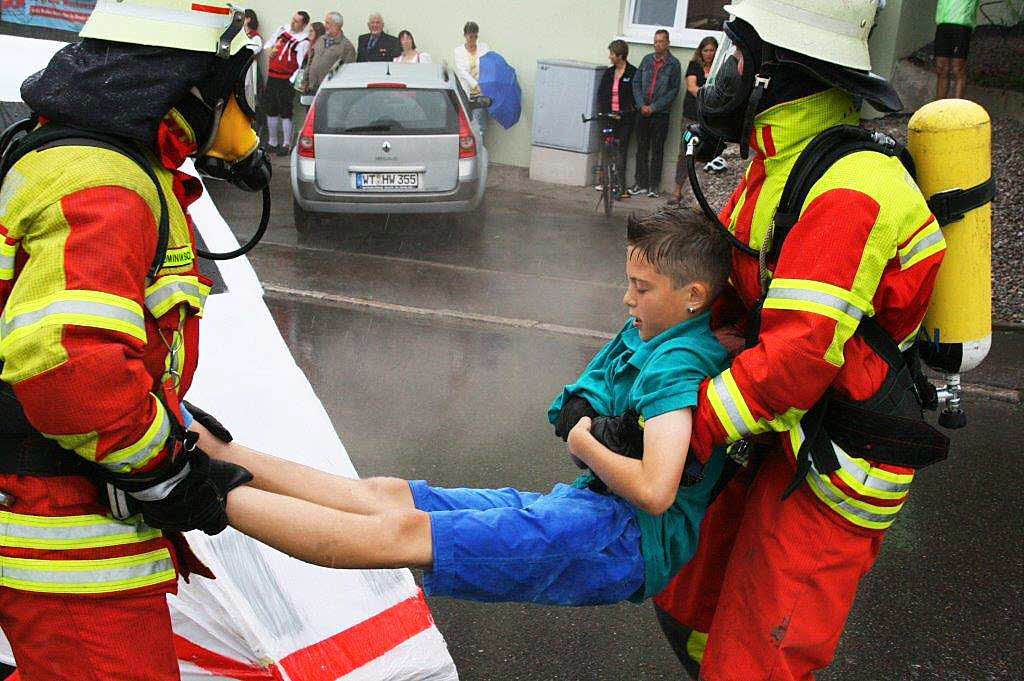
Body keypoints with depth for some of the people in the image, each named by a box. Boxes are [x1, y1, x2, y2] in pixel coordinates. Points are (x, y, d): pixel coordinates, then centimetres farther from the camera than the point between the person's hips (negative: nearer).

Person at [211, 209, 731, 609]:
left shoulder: (681, 363, -16)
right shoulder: (643, 334, 15)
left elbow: (654, 492, -28)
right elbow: (569, 409, 17)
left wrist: (585, 442, -10)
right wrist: (605, 427, -6)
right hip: (593, 505, 9)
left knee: (406, 531, -20)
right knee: (385, 494, 0)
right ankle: (201, 445, -1)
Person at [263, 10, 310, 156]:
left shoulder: (303, 42, -10)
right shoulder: (282, 30, 10)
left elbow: (301, 66, -17)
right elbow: (268, 44, 24)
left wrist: (293, 82, -23)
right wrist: (270, 50, 4)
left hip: (286, 80, -7)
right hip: (272, 77, 7)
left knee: (285, 112, -7)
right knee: (270, 110, 12)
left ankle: (286, 145, 3)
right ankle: (272, 142, 24)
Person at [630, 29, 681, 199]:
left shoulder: (673, 64, -1)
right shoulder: (647, 59, 10)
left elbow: (674, 90, -6)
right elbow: (636, 83, 8)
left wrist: (654, 107, -12)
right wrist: (642, 105, -5)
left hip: (660, 113, -3)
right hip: (643, 112, 4)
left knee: (657, 150, 1)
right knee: (641, 148, 7)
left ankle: (654, 185, 6)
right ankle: (641, 183, 14)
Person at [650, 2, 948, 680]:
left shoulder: (849, 192, -27)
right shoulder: (776, 167, 5)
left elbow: (797, 357, -31)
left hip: (832, 467, -9)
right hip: (776, 435, 9)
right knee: (687, 601, 19)